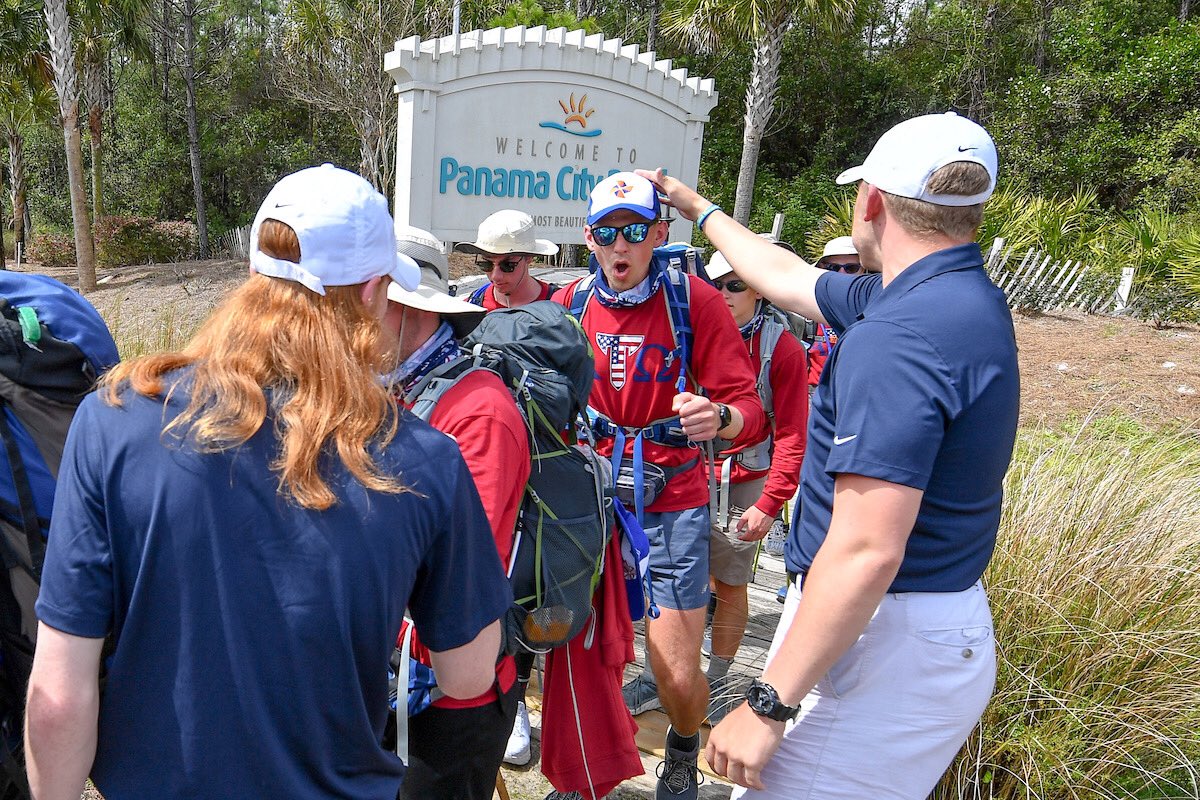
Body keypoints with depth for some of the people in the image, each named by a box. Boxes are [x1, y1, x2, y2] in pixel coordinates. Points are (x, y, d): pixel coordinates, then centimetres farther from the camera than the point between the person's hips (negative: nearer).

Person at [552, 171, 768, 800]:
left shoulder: (694, 301, -9)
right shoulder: (568, 305, 0)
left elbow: (750, 408, -13)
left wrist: (720, 417, -34)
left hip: (671, 507, -3)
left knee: (680, 679, -1)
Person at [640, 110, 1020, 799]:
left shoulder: (895, 336, -25)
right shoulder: (970, 299, 8)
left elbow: (866, 552, -30)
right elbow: (785, 276, 21)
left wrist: (768, 704, -23)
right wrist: (700, 210, 33)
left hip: (886, 644, -10)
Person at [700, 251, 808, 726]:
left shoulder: (782, 348, -6)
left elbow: (792, 436, -6)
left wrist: (770, 503, -12)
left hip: (742, 484, -2)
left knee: (729, 586, 8)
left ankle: (717, 683, 26)